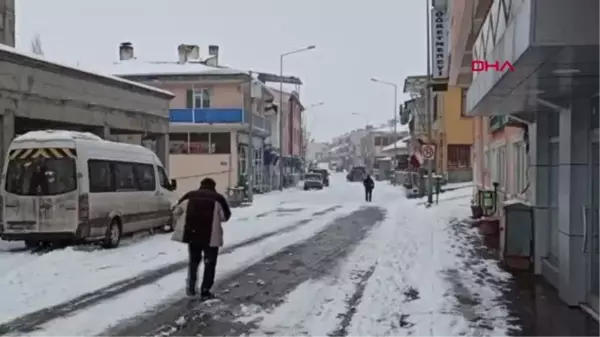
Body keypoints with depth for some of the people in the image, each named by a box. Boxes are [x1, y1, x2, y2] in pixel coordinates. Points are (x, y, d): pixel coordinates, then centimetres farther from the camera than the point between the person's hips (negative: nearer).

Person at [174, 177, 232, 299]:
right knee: (209, 263, 10)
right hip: (211, 236, -3)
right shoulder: (218, 198, 2)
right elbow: (225, 216, 3)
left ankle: (191, 287, 20)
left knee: (193, 260, 23)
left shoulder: (190, 195, 8)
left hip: (192, 234, 3)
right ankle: (205, 291, 9)